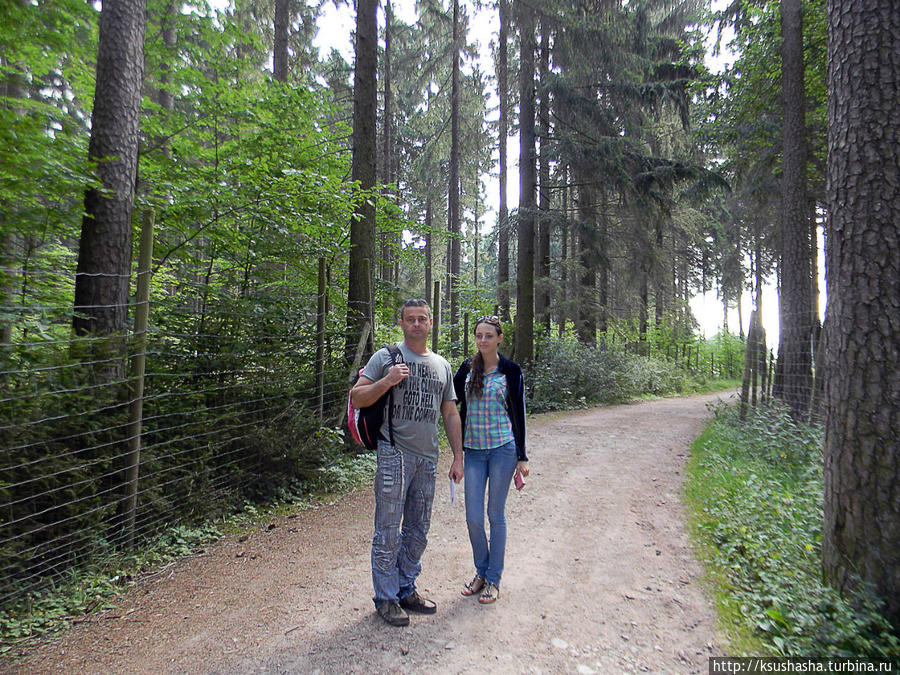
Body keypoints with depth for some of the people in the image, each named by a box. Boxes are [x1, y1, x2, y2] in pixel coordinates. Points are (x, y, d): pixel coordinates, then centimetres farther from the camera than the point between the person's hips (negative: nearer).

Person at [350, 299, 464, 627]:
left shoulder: (442, 365, 13)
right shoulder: (386, 357, -1)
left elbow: (450, 415, 15)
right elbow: (356, 398, -5)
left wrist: (458, 457, 11)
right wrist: (386, 382, -20)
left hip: (427, 457, 5)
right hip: (394, 454, -5)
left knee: (418, 530, 14)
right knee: (388, 530, 2)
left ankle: (406, 590, 30)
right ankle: (386, 598, 18)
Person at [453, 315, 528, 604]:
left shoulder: (510, 370, -2)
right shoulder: (467, 368, 6)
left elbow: (518, 413, 0)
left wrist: (522, 456, 0)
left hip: (503, 448, -3)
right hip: (474, 450, 3)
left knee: (496, 514, 7)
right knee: (473, 517, 5)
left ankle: (493, 579, 25)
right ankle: (481, 571, 30)